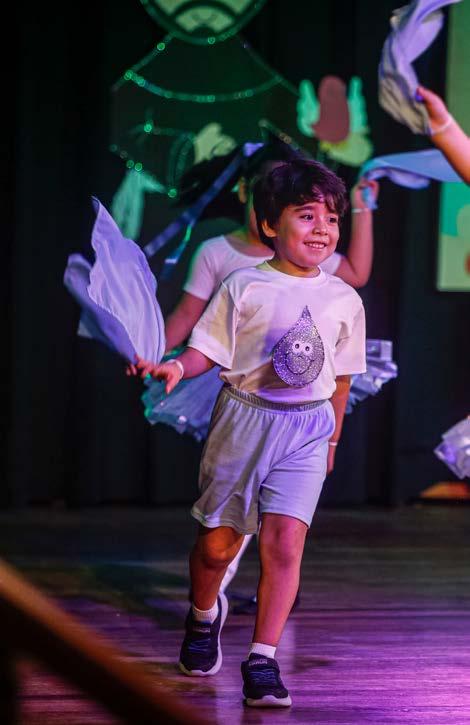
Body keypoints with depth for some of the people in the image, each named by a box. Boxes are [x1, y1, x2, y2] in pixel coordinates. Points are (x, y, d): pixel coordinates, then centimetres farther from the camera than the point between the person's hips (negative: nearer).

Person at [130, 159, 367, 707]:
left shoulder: (344, 300, 4)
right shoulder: (245, 287, -5)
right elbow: (209, 350, -4)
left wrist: (331, 437, 20)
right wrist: (176, 367, -24)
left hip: (307, 428, 1)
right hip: (244, 420, -1)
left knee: (283, 542, -12)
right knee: (216, 543, 8)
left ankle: (262, 660, -5)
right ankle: (204, 614, 40)